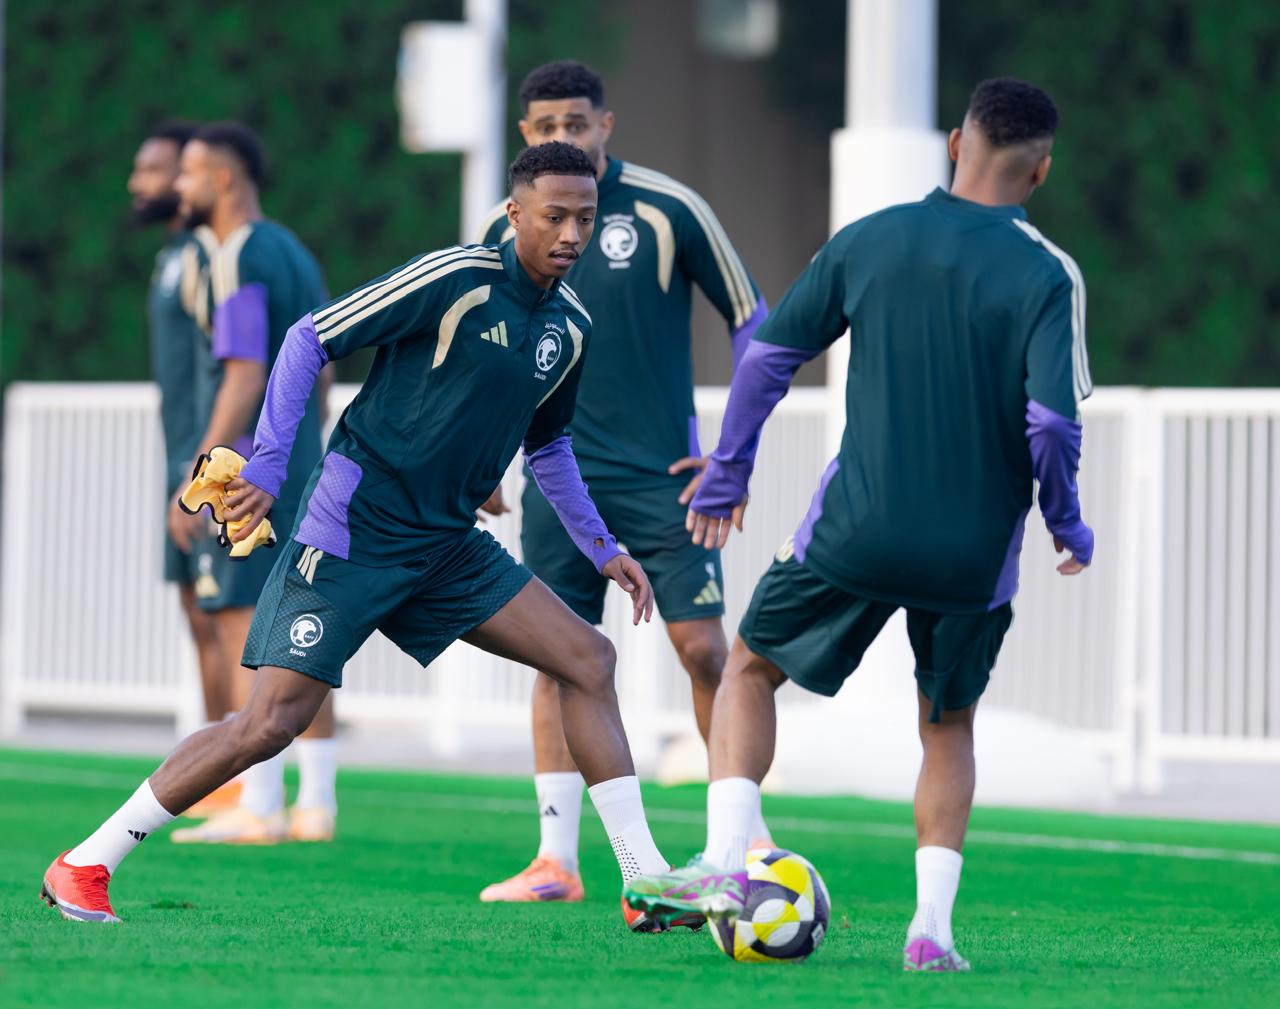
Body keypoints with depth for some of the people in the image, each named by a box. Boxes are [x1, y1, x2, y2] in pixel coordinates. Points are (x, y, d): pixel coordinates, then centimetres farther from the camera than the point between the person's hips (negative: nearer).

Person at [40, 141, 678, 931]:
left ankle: (645, 880, 0)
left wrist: (601, 548, 22)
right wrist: (268, 465, -15)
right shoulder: (454, 280, -14)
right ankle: (84, 868, -2)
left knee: (589, 658, -4)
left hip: (448, 546, 7)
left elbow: (547, 444, 27)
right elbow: (311, 339, -10)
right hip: (355, 530, -7)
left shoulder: (571, 326, 8)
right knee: (273, 722, -12)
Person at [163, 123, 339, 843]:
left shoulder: (235, 261, -12)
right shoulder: (296, 255, 17)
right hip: (301, 469, 9)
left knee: (246, 633, -9)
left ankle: (258, 809, -13)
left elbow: (245, 380, -20)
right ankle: (317, 803, 8)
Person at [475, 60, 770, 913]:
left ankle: (746, 836, 4)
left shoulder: (667, 210, -7)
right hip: (559, 479, 3)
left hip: (661, 473, -3)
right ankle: (557, 860, 4)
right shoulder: (507, 232, 4)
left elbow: (753, 325, -1)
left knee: (704, 648, -7)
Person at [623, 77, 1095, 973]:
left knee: (750, 671, 19)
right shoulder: (1046, 275, -8)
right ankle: (933, 925, 6)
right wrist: (1069, 526, 0)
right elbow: (1052, 419, -16)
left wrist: (728, 473, 17)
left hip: (857, 530, 0)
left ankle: (724, 864, 0)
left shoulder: (868, 241, 1)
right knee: (949, 727, 20)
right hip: (975, 552, 0)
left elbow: (769, 356, 5)